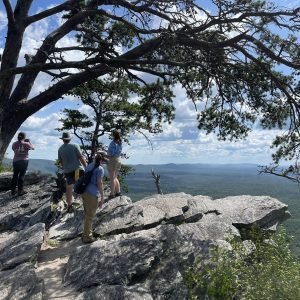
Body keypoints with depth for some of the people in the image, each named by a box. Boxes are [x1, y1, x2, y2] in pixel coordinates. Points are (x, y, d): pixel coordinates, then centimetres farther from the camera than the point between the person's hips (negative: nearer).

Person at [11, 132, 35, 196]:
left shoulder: (14, 144, 4)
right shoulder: (26, 144, -9)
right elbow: (32, 147, 6)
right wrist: (29, 142, 17)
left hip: (15, 161, 5)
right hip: (24, 161, -4)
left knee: (15, 175, 13)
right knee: (22, 175, 1)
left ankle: (13, 190, 18)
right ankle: (20, 191, 4)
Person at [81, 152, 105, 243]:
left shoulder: (89, 166, 11)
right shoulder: (100, 169, -11)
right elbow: (100, 184, -15)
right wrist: (102, 198, -11)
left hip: (84, 192, 8)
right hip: (92, 195, -8)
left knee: (87, 215, 21)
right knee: (90, 216, 6)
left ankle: (85, 234, 34)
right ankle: (87, 237, 18)